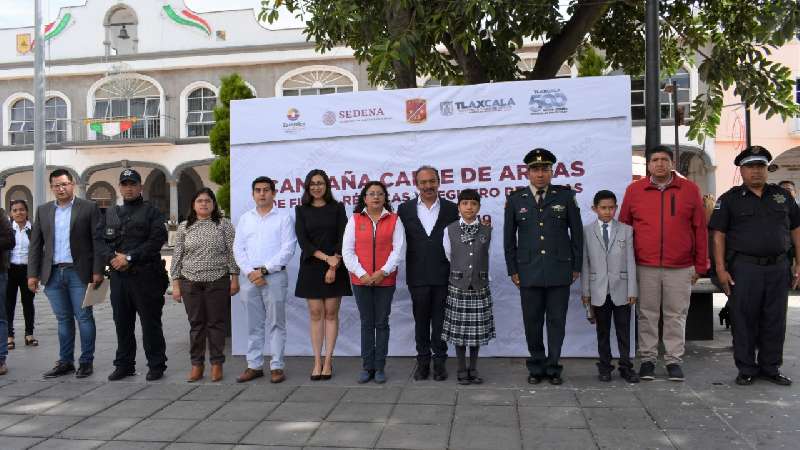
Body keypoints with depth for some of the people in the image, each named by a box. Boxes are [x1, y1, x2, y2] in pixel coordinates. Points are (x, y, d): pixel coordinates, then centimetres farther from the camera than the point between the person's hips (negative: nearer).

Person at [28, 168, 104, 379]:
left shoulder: (89, 207, -1)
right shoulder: (43, 210, 11)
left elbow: (98, 241, -5)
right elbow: (35, 244, 11)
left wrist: (98, 271, -10)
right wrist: (33, 273, 4)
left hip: (79, 272, -4)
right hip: (53, 274, 4)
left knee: (84, 317, 1)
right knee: (63, 320, 11)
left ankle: (86, 362, 10)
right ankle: (65, 362, 19)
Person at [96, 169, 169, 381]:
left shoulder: (151, 212, 2)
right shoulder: (110, 213, 18)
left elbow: (156, 241, -10)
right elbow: (100, 240, 9)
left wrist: (129, 257, -15)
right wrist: (112, 258, -10)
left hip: (145, 276, -5)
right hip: (118, 276, 5)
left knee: (150, 323, -1)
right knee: (122, 323, 12)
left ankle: (156, 366, 9)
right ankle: (124, 365, 23)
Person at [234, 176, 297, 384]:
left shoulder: (284, 218, 2)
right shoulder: (245, 218, 14)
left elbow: (287, 250, -7)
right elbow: (238, 248, 8)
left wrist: (264, 270, -12)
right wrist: (250, 272, -6)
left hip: (274, 276, -4)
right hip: (249, 278, 4)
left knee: (276, 324, 0)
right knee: (254, 324, 9)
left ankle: (277, 366, 7)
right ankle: (254, 366, 16)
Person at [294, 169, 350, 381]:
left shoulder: (337, 208, 5)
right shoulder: (302, 211, 7)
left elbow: (342, 238, -1)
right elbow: (303, 240, -2)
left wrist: (334, 266, -12)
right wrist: (326, 258, -13)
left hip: (335, 267, -1)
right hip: (311, 267, 1)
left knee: (331, 314, 1)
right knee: (315, 314, 2)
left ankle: (328, 361, 6)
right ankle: (317, 361, 7)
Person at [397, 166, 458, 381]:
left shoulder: (451, 209, 3)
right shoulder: (405, 209, 4)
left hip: (443, 275, -1)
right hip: (418, 276, 1)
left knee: (440, 320, 6)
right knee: (421, 320, 10)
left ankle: (439, 360, 18)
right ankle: (423, 360, 21)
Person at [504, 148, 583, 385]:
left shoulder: (566, 196, 3)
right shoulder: (515, 199, 4)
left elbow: (577, 233, 7)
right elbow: (509, 237, 8)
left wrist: (576, 266, 5)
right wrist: (512, 270, 5)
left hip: (560, 272, 0)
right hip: (529, 272, 1)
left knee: (557, 321, 6)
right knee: (532, 322, 6)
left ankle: (553, 367, 19)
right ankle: (536, 367, 20)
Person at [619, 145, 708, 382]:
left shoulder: (690, 189, 4)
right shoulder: (634, 190, 4)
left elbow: (700, 229, 7)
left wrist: (700, 265, 6)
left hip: (680, 268, 0)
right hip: (645, 267, 0)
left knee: (676, 316, 6)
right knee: (647, 315, 6)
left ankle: (674, 360, 18)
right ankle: (647, 359, 17)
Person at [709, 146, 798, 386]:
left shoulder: (782, 195, 12)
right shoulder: (730, 199, 3)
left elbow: (795, 229, 13)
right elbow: (719, 235, -2)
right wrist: (721, 269, -9)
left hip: (778, 267, 3)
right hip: (744, 268, -3)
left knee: (775, 321, 9)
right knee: (744, 320, 2)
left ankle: (771, 368, 22)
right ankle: (747, 369, 14)